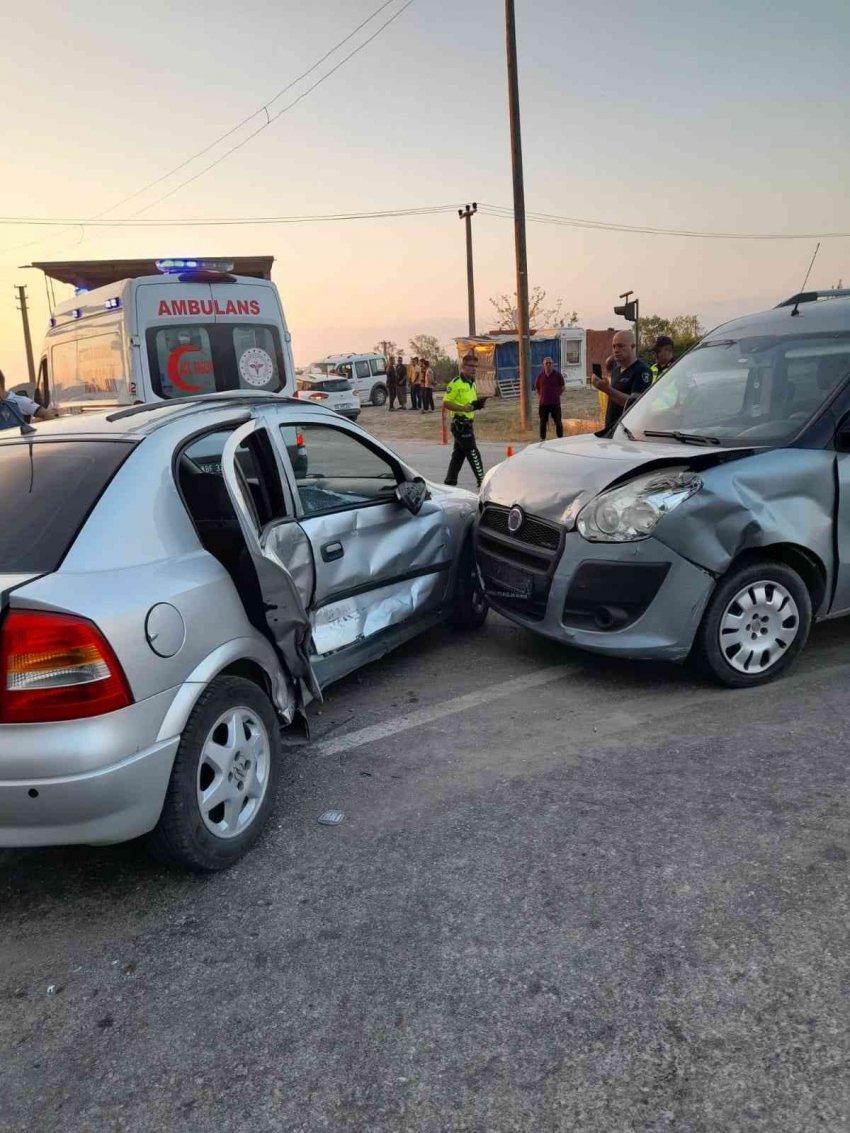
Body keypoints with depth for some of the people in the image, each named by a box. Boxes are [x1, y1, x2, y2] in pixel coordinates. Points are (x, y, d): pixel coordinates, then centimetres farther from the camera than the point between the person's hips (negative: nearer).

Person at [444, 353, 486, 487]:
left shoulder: (472, 383, 15)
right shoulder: (455, 383, -14)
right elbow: (446, 403, -18)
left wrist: (477, 403, 5)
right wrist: (464, 408, -27)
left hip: (467, 424, 10)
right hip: (460, 424, -10)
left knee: (459, 454, 12)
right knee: (473, 453, -8)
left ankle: (449, 482, 18)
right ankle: (482, 481, -4)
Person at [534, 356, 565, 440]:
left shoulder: (557, 375, -2)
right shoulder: (540, 376, 4)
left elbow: (562, 387, 7)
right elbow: (537, 388, 15)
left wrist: (556, 395, 2)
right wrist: (542, 396, 8)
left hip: (555, 403, -2)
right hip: (543, 403, 2)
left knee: (558, 422, 3)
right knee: (543, 422, 7)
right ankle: (542, 439, 17)